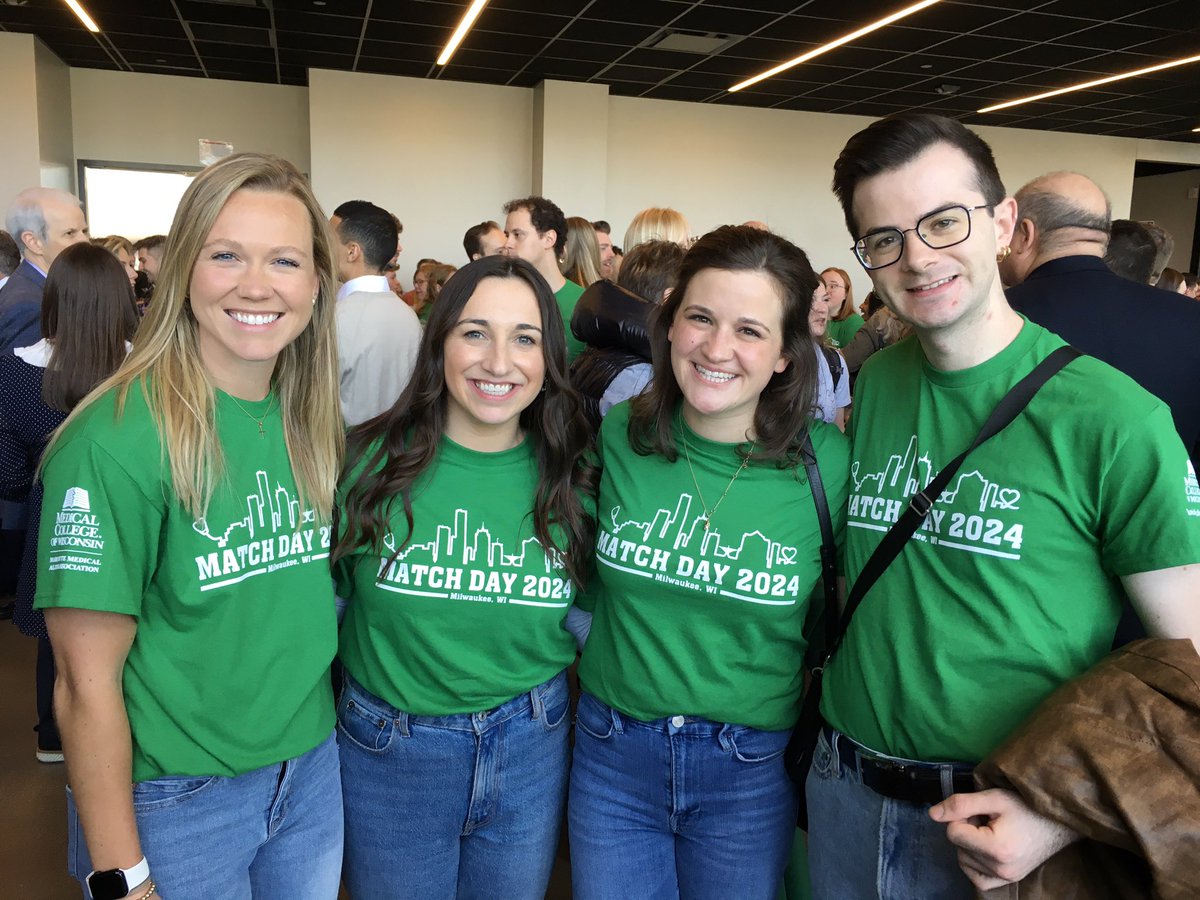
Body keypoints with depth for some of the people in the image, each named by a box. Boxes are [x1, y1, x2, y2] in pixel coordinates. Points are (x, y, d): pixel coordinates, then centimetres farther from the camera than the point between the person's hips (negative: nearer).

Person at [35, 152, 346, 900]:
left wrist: (316, 734, 7)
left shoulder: (312, 425, -2)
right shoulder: (117, 440, -20)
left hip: (313, 771, 6)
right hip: (175, 800, -5)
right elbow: (88, 682, -16)